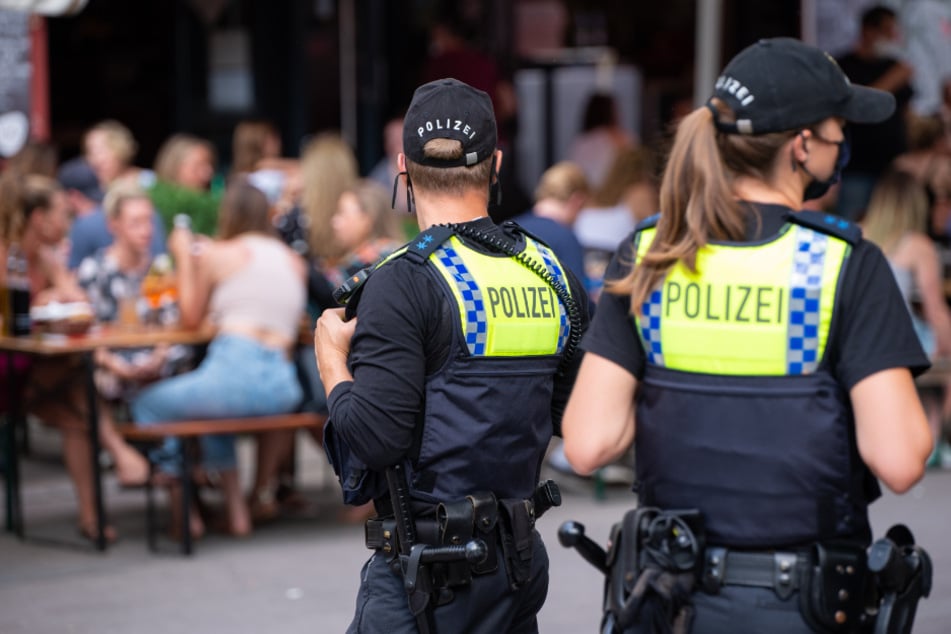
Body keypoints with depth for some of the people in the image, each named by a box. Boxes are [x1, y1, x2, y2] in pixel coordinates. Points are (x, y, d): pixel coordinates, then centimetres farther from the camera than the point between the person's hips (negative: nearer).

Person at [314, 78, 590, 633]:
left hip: (432, 571, -7)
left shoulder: (406, 282, -14)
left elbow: (374, 437, -19)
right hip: (524, 563, 7)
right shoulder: (553, 274, 6)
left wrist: (333, 362, -2)